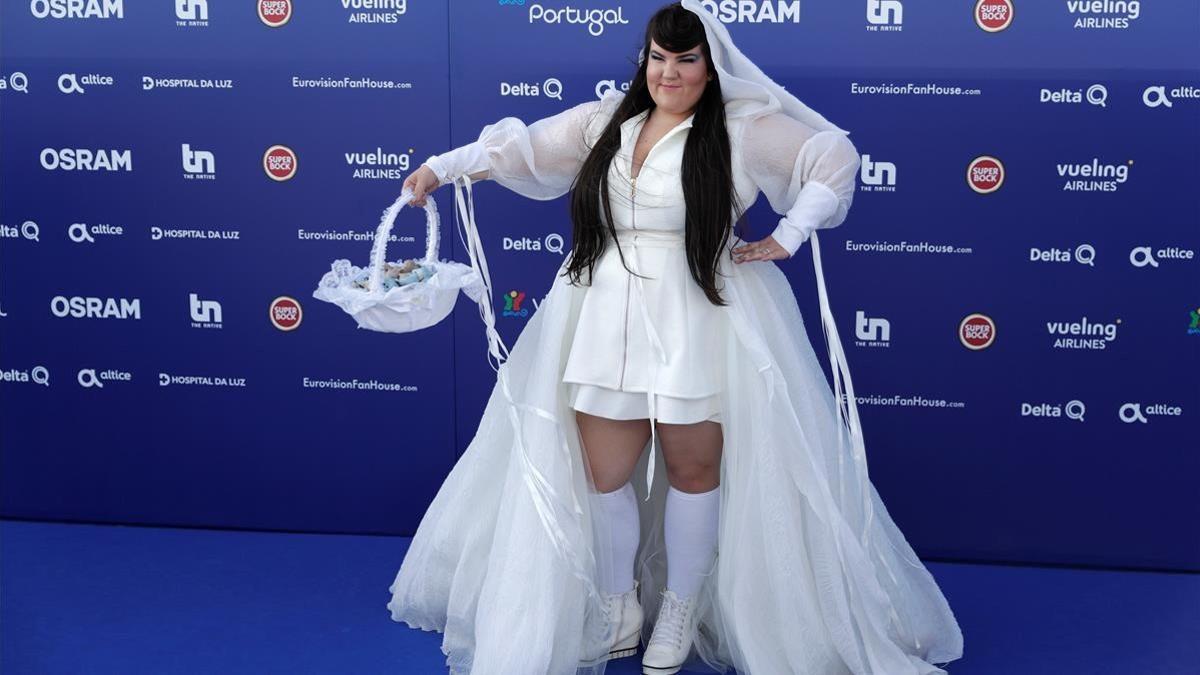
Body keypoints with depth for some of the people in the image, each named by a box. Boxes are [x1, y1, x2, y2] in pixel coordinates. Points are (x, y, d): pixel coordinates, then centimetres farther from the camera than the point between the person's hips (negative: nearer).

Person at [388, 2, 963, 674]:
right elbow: (524, 148, 5)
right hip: (607, 318, 4)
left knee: (694, 470, 6)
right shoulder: (605, 121, 9)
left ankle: (681, 613, 26)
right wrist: (446, 166, -5)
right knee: (604, 475, 6)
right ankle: (618, 610, 27)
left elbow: (836, 158, -4)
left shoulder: (742, 130, -3)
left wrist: (786, 239, -8)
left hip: (700, 322, -3)